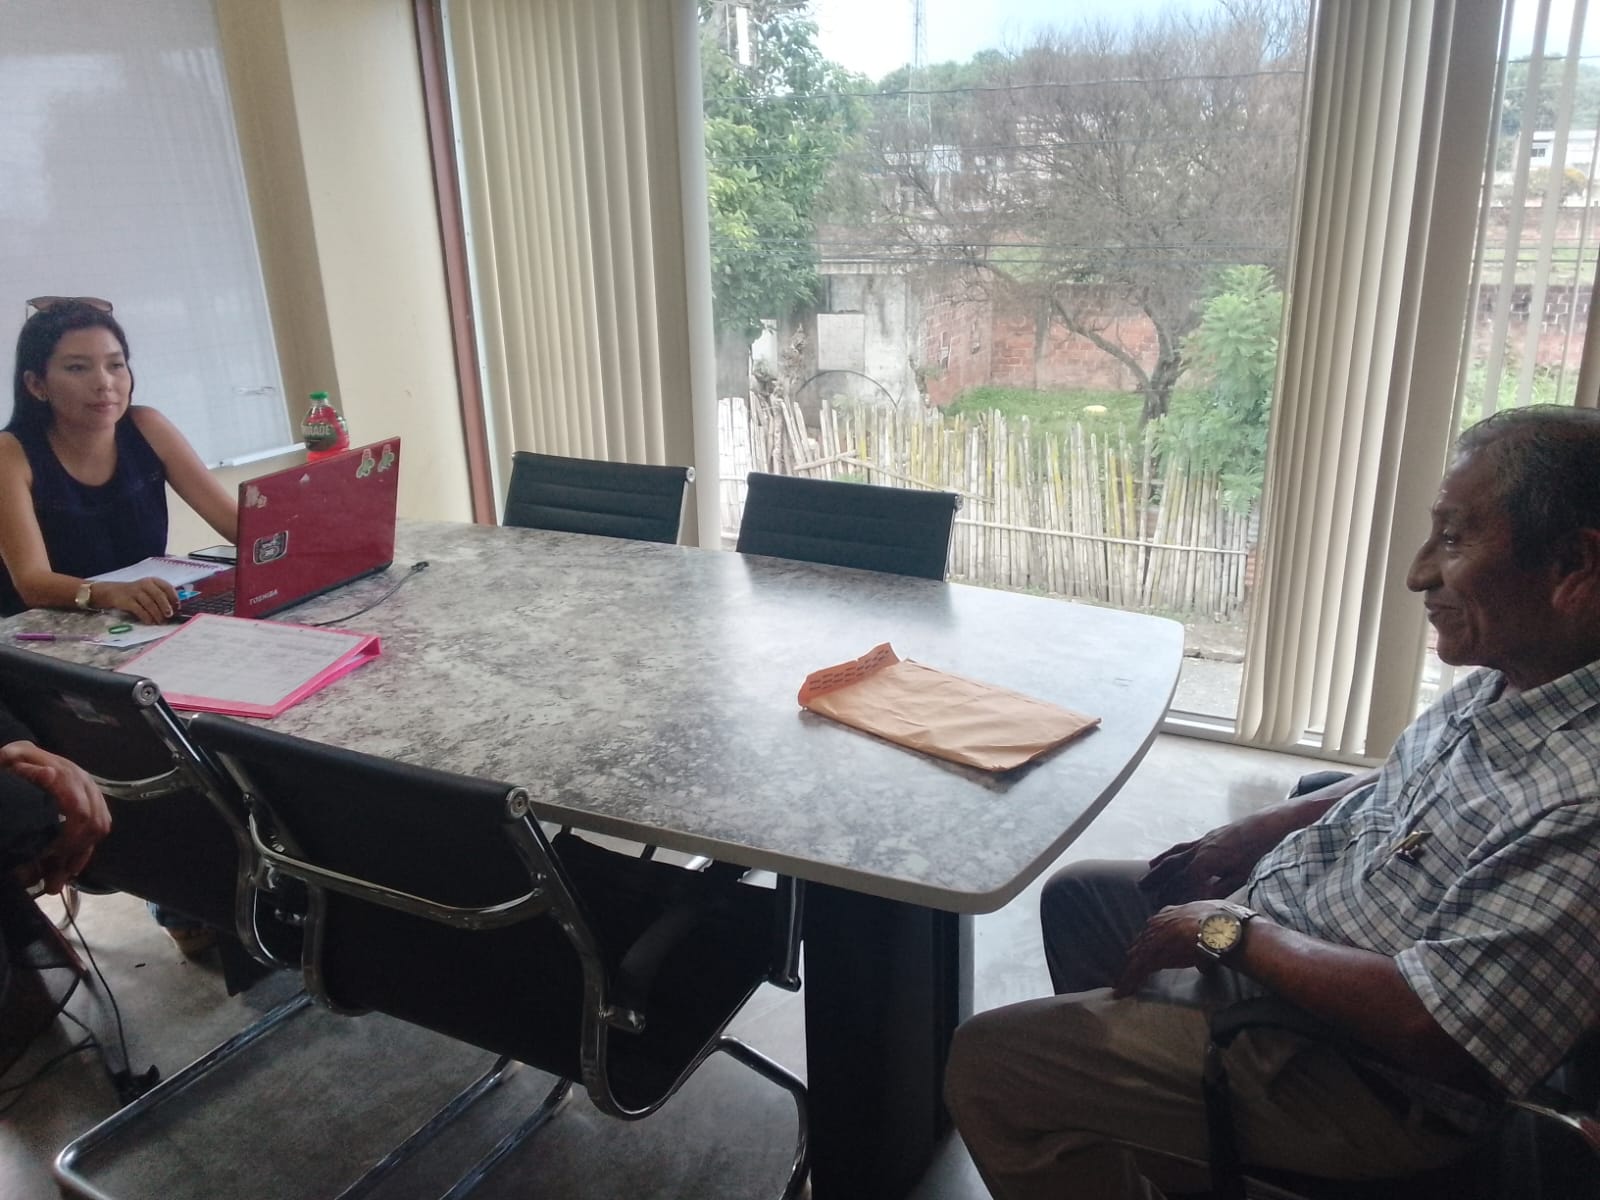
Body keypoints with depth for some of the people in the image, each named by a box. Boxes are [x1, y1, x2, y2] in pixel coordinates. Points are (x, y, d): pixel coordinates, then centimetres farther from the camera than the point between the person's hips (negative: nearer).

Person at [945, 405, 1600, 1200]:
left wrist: (1233, 931, -21)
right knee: (1076, 895, 25)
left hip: (1359, 1074, -9)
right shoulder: (1513, 678, -4)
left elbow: (1432, 1030, -33)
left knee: (987, 1063, -10)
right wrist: (1258, 832, 4)